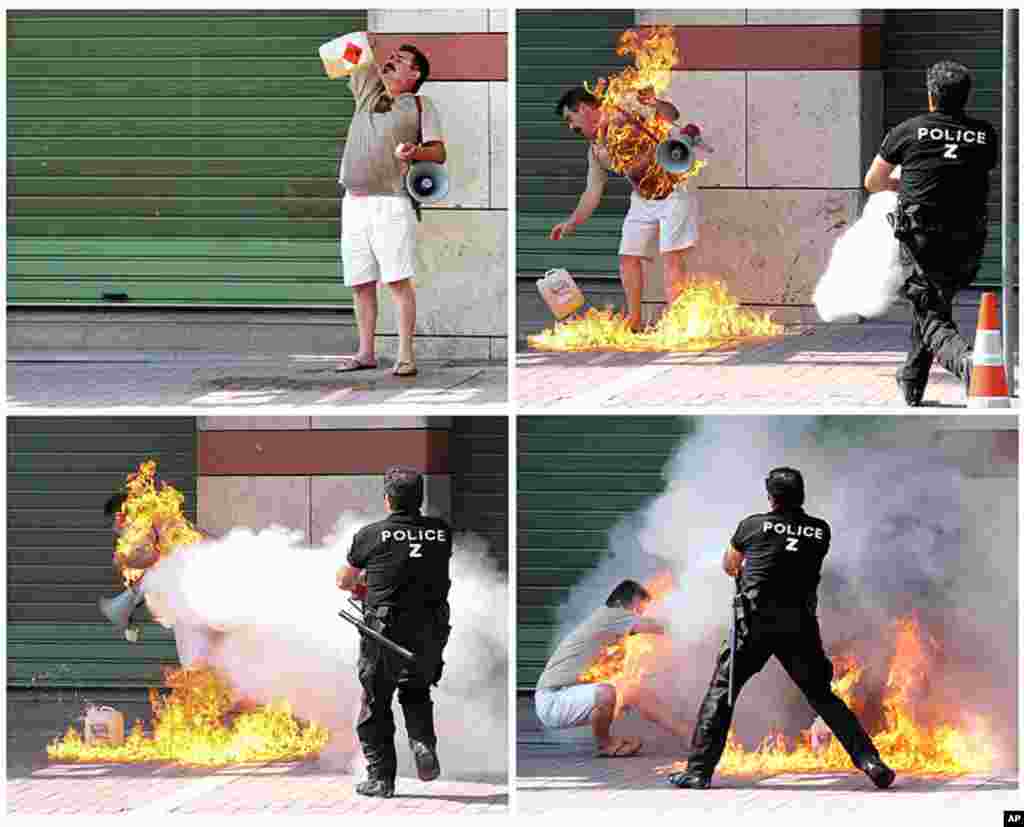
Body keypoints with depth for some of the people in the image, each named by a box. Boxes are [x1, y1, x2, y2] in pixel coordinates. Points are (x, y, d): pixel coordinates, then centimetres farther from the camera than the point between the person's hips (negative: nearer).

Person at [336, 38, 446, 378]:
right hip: (354, 201, 5)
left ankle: (405, 356, -13)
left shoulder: (420, 105, 6)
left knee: (398, 281, -11)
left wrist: (415, 152, -21)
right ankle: (366, 353, 12)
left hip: (391, 201, -5)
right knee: (361, 283, 5)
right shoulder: (367, 90, 19)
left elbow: (438, 153, -2)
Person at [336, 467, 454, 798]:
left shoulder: (371, 535, -7)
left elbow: (344, 581, 7)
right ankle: (423, 741, 1)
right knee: (416, 693, 26)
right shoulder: (441, 532, 0)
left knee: (376, 704, 11)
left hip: (385, 633, -3)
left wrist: (362, 579, 32)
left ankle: (381, 777, 12)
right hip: (430, 631, 3)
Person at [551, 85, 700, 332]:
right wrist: (571, 224, 8)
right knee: (628, 257, 3)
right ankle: (634, 319, 12)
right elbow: (592, 193, 13)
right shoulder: (596, 151, 8)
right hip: (643, 200, 8)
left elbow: (672, 115, -23)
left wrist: (655, 103, -44)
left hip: (673, 190, -8)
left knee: (671, 256, -14)